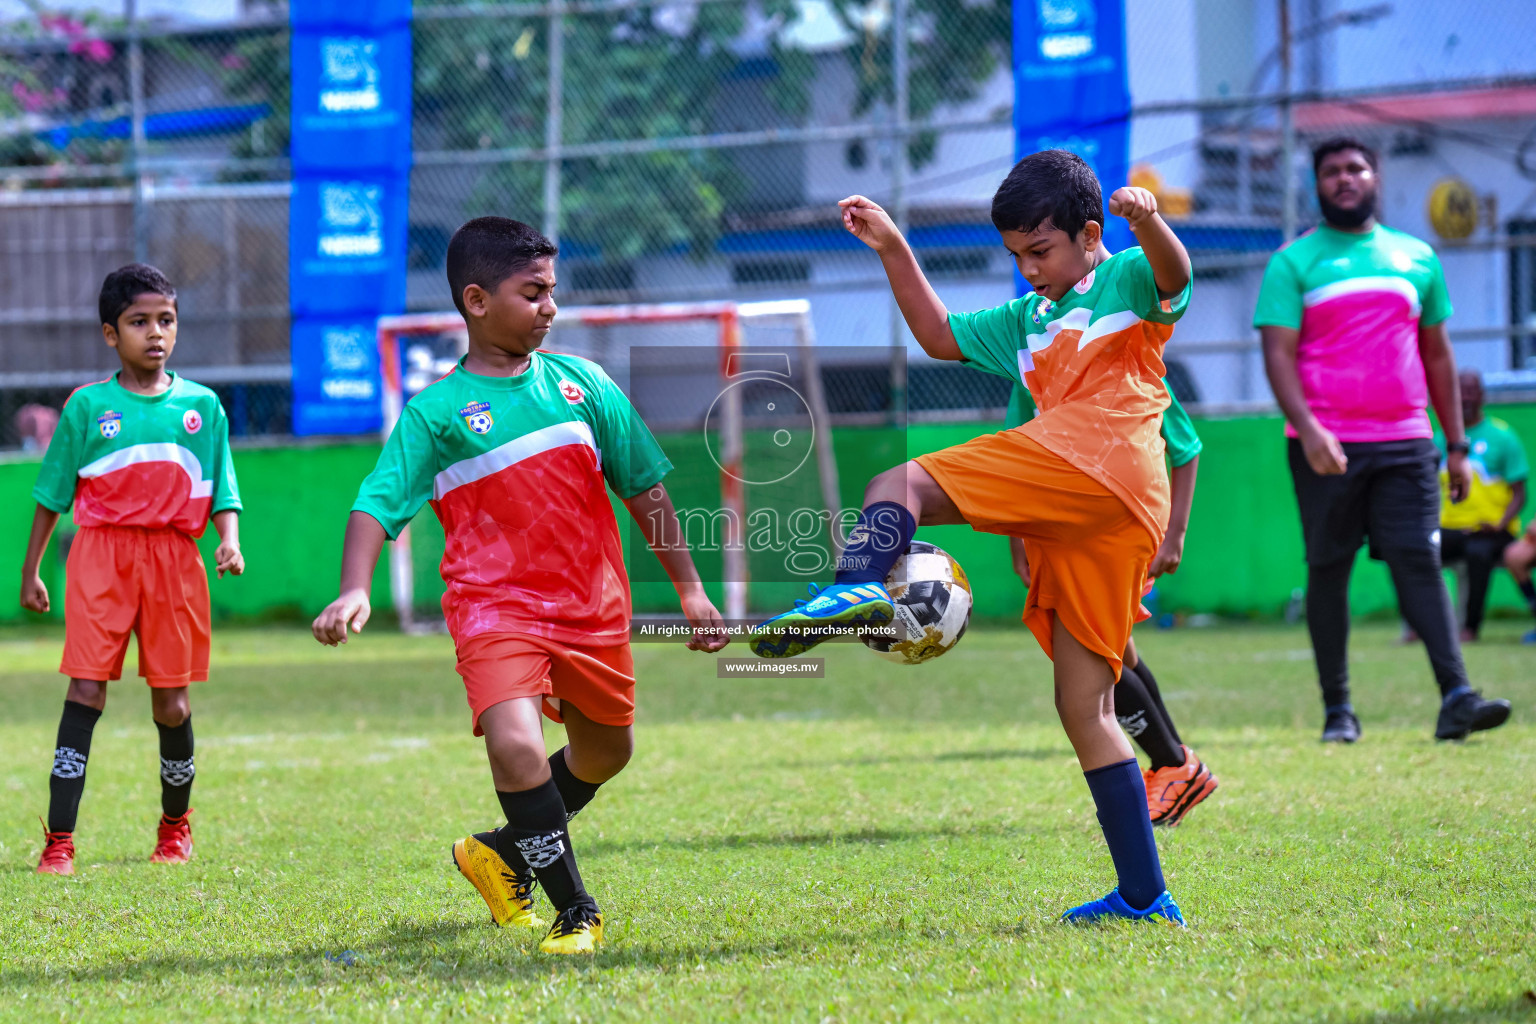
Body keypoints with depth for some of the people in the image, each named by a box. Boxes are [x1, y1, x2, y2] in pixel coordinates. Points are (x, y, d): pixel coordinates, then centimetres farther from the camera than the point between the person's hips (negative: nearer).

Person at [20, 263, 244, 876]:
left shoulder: (202, 405, 8)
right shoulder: (88, 405, 4)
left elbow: (222, 490, 11)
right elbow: (52, 492, 10)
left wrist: (230, 542, -7)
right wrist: (30, 571, 10)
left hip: (174, 558, 2)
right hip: (101, 555, -1)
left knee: (171, 701, 5)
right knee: (85, 691, -9)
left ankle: (176, 823, 28)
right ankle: (59, 839, -10)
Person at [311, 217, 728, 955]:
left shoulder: (581, 383, 6)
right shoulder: (436, 412, -4)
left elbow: (644, 488, 12)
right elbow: (378, 504, -11)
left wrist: (689, 587, 12)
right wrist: (354, 591, -28)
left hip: (592, 604, 5)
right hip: (495, 606, -5)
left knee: (605, 753, 17)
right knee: (515, 741, -26)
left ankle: (505, 853, 42)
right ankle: (575, 912, -10)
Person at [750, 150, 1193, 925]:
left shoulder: (1128, 281, 11)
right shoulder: (1028, 322, 35)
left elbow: (1173, 276, -11)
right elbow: (940, 335, 36)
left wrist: (1147, 221, -33)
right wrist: (893, 250, 27)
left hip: (1104, 463, -9)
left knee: (900, 486, -19)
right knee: (1084, 708, 5)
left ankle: (859, 586, -52)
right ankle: (1144, 897, 4)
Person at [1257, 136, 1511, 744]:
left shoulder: (1417, 258, 14)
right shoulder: (1294, 262, 4)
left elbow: (1438, 356, 19)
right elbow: (1278, 353, -5)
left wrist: (1457, 444, 14)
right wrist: (1307, 429, -20)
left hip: (1405, 443, 2)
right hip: (1327, 449, -2)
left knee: (1420, 561, -9)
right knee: (1328, 570, 2)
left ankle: (1456, 698, -18)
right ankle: (1337, 709, 8)